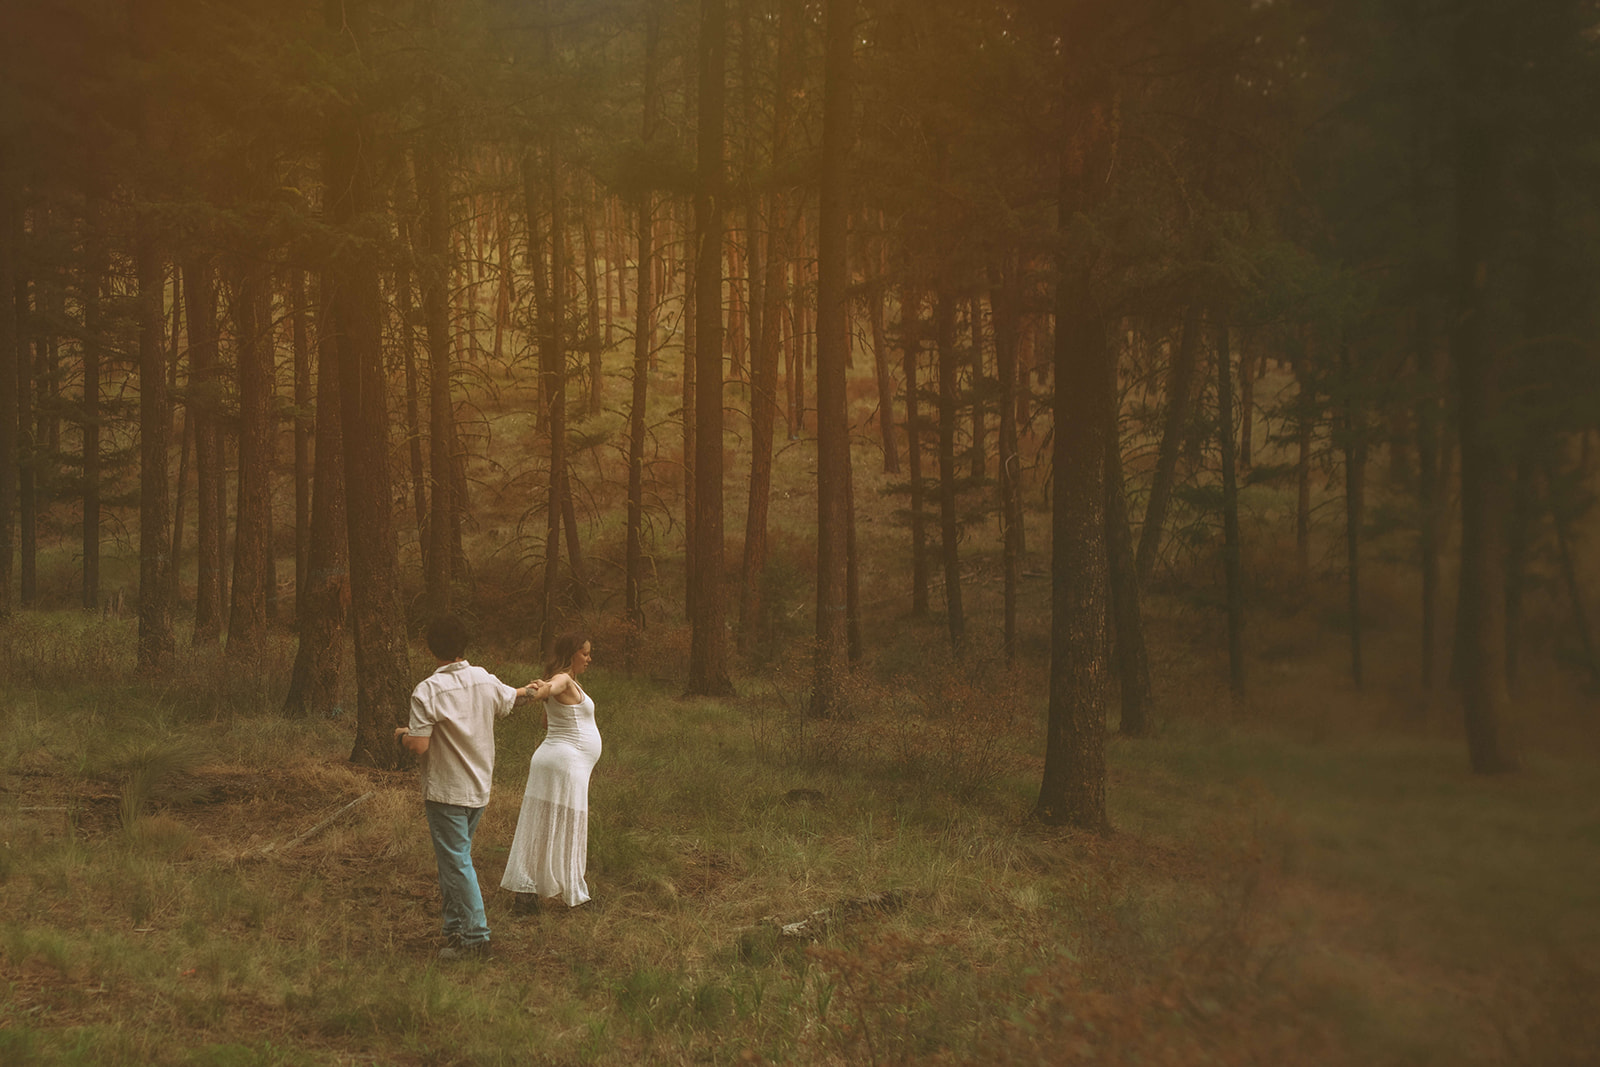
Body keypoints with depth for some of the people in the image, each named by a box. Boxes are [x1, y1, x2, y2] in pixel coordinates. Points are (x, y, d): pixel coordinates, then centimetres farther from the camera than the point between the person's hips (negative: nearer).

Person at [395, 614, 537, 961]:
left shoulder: (427, 691, -18)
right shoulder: (486, 681, 0)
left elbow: (419, 745, -21)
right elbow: (513, 698, 22)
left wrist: (402, 734, 2)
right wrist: (531, 690, 45)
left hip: (445, 792, -6)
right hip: (479, 789, 6)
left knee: (456, 862, -2)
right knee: (454, 856, 18)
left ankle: (475, 937, -2)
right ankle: (455, 926, 23)